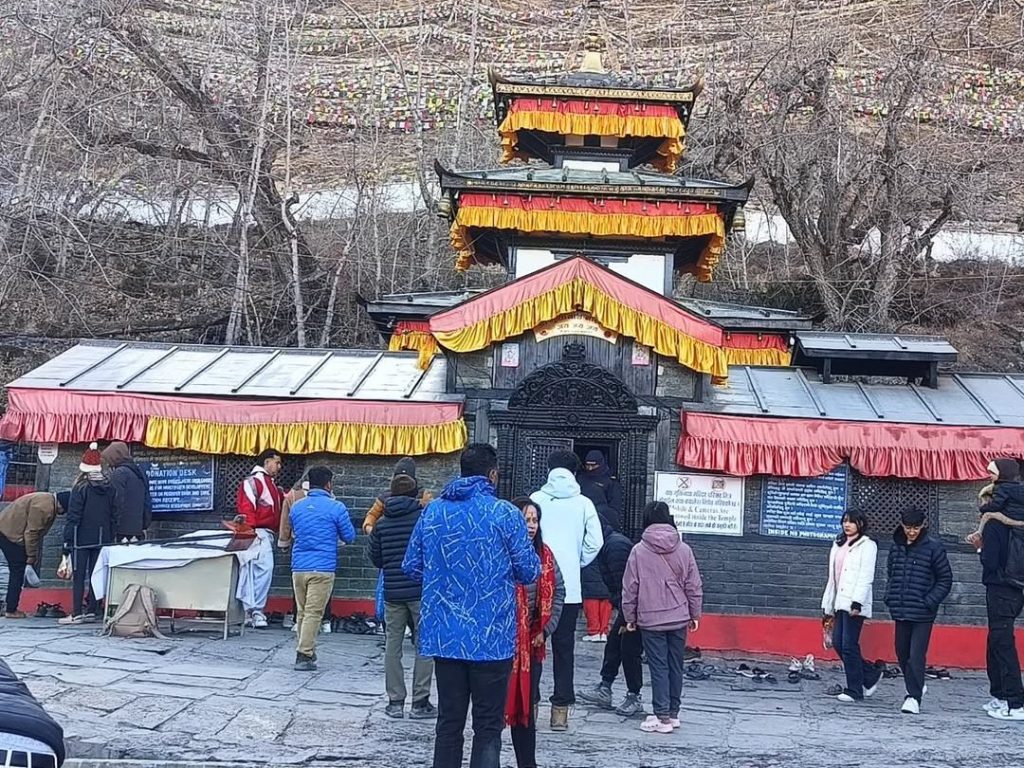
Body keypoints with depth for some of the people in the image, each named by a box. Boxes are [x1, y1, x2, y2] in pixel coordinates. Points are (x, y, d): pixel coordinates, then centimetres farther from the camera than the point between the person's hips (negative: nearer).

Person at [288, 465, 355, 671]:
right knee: (313, 613, -4)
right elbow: (349, 537, 3)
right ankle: (304, 656, -8)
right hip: (322, 568, -5)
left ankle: (308, 651, 24)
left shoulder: (296, 506, 10)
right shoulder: (336, 508, -5)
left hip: (298, 567, 5)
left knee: (302, 612, 14)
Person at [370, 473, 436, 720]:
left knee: (392, 646, 10)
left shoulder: (381, 524, 6)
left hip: (392, 593, 3)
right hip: (421, 591, -3)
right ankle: (420, 703, 3)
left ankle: (395, 702, 11)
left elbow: (375, 558, 10)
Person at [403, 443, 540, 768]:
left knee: (448, 723, 13)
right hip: (491, 638, -4)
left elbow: (411, 566, 10)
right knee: (488, 727, 5)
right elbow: (529, 572, -5)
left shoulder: (432, 511, 4)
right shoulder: (506, 514, -8)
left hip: (444, 636, 4)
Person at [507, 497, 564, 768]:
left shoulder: (544, 555, 6)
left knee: (527, 705, 11)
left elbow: (558, 592, 13)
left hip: (531, 642, 5)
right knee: (500, 703, 0)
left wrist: (545, 630, 6)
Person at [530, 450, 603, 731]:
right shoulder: (584, 504, 1)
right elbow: (595, 542, -2)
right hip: (570, 588, 0)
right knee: (564, 648, 8)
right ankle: (560, 710, 8)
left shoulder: (536, 500, -1)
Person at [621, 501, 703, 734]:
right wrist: (695, 614, 15)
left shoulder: (639, 551, -7)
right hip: (679, 618, 3)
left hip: (651, 620, -3)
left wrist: (629, 616, 8)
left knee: (658, 667, 1)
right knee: (676, 666, 12)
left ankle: (663, 717, 0)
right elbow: (694, 586, 4)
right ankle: (673, 713, 21)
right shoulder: (684, 549, -1)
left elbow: (630, 588, -3)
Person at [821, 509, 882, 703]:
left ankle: (854, 690, 2)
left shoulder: (867, 545, -3)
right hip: (840, 603, 8)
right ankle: (871, 675, 20)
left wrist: (857, 602, -21)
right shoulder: (838, 545, 18)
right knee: (837, 643, 5)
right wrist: (828, 604, 19)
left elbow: (866, 577, -12)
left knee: (849, 645, -8)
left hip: (854, 604, -8)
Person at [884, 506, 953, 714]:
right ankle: (916, 687, 33)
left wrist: (930, 601, -11)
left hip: (922, 612, -5)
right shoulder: (896, 546, 7)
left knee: (916, 655, -9)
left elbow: (945, 579, -3)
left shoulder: (933, 547, -8)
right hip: (900, 610, 5)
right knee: (902, 652, 13)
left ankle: (914, 697, -5)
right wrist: (890, 596, 7)